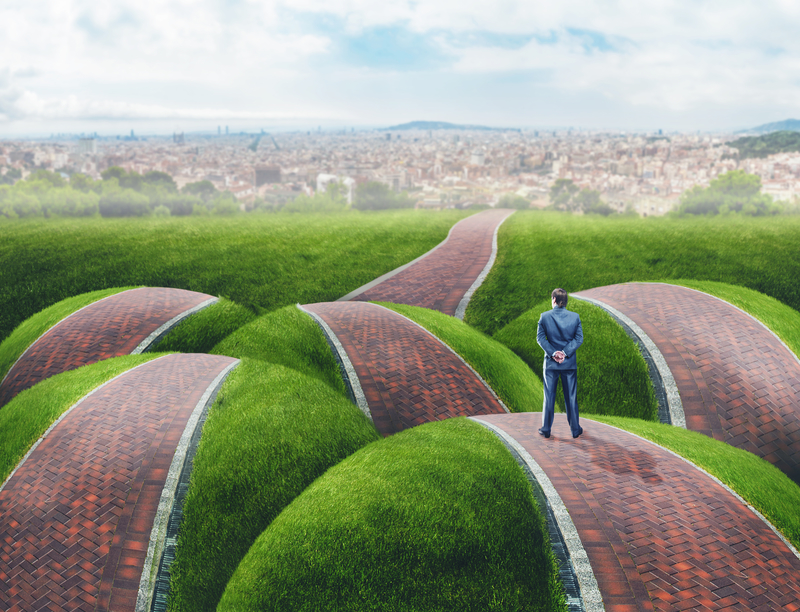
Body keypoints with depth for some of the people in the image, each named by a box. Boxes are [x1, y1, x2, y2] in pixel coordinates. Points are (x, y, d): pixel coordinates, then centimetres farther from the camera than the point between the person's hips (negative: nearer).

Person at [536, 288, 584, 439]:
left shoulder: (545, 316, -7)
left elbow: (540, 337, -9)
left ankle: (546, 429, 15)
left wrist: (552, 353, -11)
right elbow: (579, 338, -6)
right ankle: (575, 429, 17)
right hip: (570, 363, 1)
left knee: (549, 397, 9)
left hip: (551, 362, -1)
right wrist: (565, 352, -10)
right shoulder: (575, 317, -3)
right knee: (571, 396, 10)